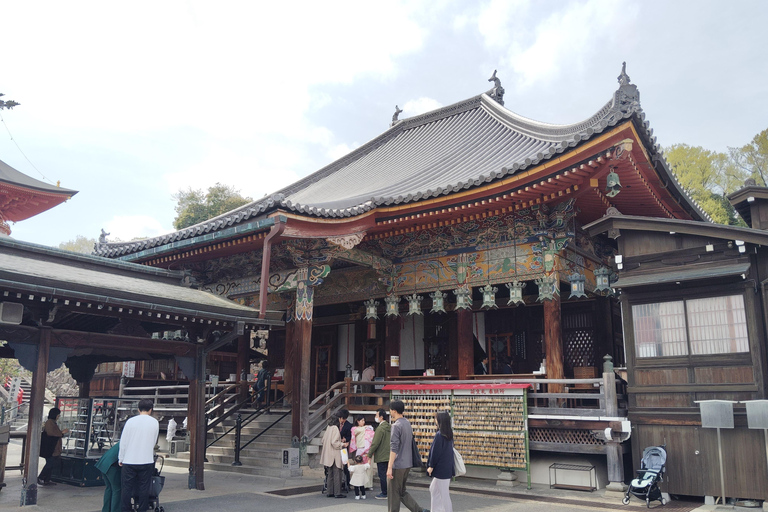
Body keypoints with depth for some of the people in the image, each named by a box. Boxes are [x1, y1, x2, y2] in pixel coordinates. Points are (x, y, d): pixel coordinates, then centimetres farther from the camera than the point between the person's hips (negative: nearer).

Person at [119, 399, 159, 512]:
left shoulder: (131, 421, -3)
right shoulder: (155, 423, 0)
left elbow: (123, 442, 0)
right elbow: (153, 442, 8)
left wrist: (121, 458, 9)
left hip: (129, 461, -1)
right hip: (146, 460, 1)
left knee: (127, 487, 10)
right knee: (144, 488, 9)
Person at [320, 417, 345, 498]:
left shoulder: (329, 428, 9)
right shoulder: (335, 428, -15)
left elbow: (323, 440, 14)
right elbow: (334, 442, -20)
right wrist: (342, 444, -8)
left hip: (328, 455, 8)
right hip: (335, 455, -8)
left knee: (330, 474, 11)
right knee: (337, 474, -3)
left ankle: (330, 492, 15)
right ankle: (337, 493, -1)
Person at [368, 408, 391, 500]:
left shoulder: (380, 428, -18)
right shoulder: (389, 427, 9)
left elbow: (375, 443, -18)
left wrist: (369, 453, -9)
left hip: (381, 457, -8)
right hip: (388, 455, 8)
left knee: (382, 475, 0)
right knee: (387, 474, 15)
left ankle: (384, 494, 5)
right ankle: (387, 492, 20)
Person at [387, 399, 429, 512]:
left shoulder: (396, 426, -17)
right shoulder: (408, 424, 10)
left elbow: (393, 448, -22)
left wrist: (389, 467, -22)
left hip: (398, 465, -8)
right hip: (407, 464, 8)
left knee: (393, 494, 3)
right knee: (402, 491, 18)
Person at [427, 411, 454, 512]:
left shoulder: (439, 435, -21)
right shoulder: (449, 434, 6)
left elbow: (435, 452, -19)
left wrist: (431, 466, -8)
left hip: (441, 469, -9)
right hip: (447, 468, 9)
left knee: (443, 493, 3)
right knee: (433, 489, 20)